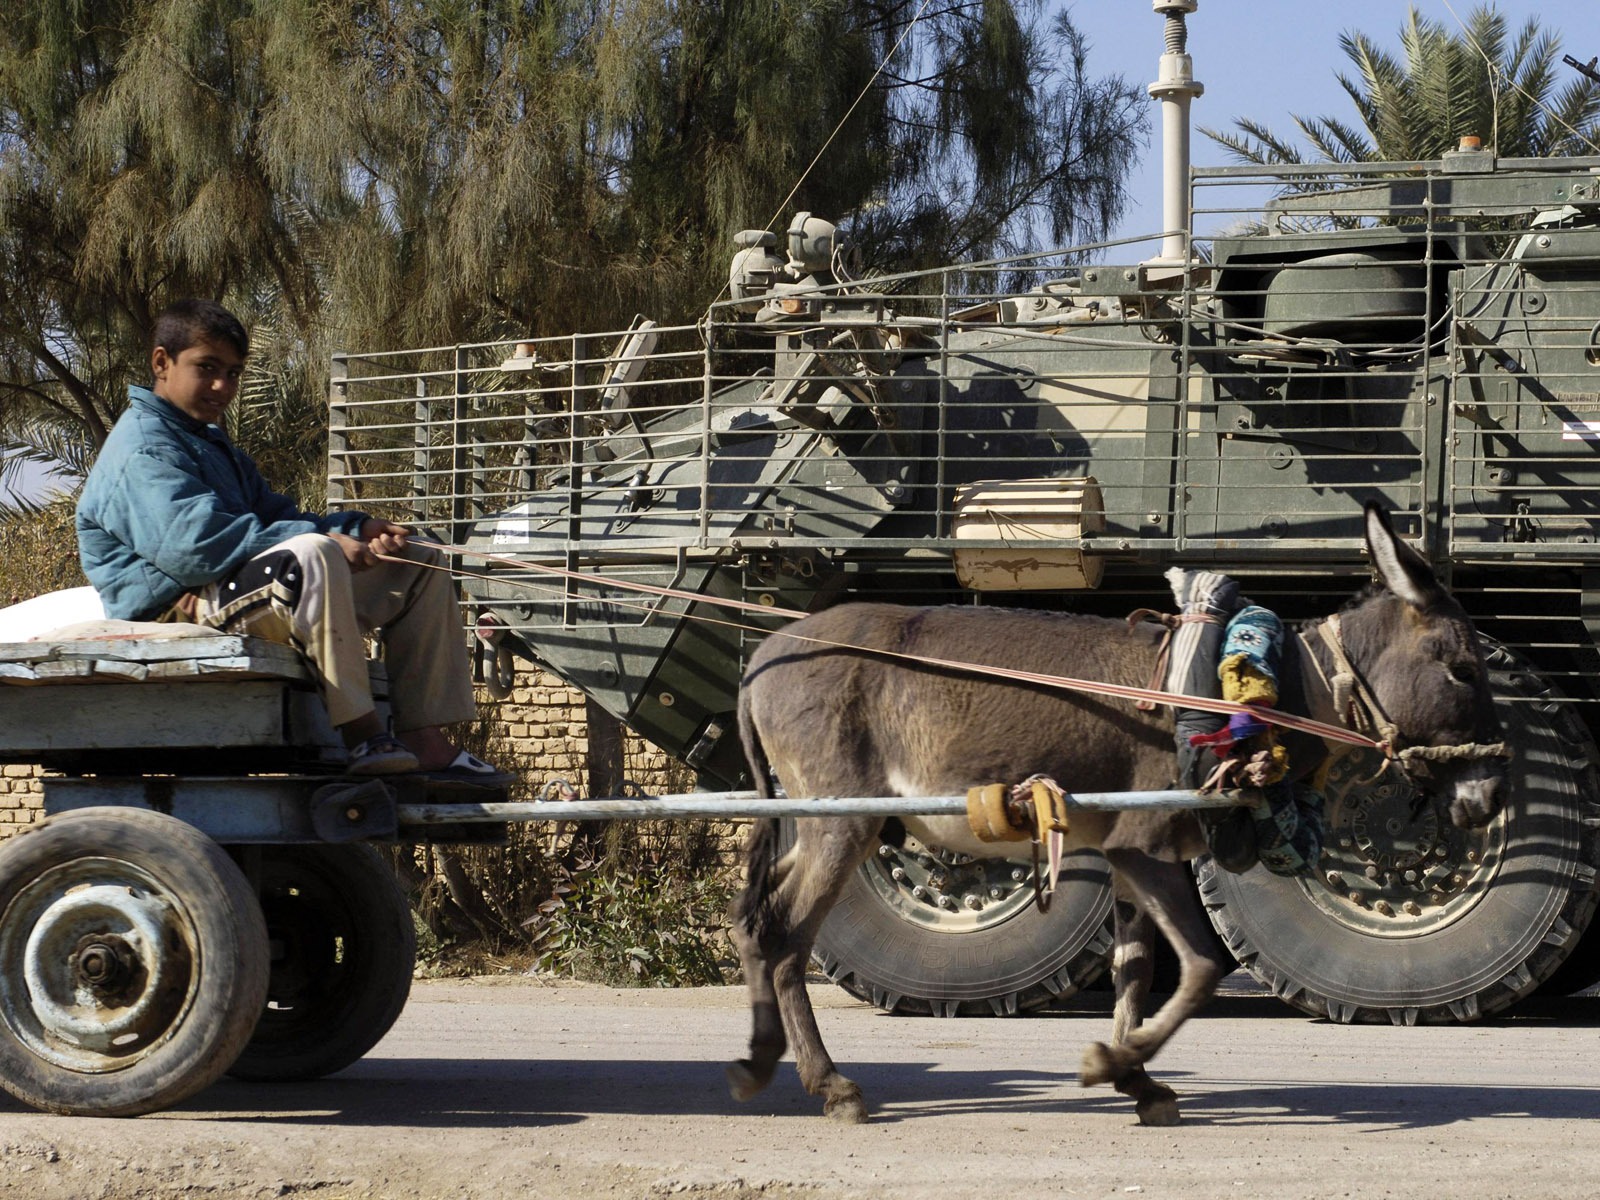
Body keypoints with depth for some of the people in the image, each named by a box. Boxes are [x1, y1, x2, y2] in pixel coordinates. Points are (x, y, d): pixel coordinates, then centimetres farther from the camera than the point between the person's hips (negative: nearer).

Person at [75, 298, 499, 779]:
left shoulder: (212, 445, 27)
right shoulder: (143, 451, -10)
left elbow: (272, 513, 26)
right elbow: (191, 541, -25)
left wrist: (355, 529, 4)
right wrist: (326, 539, -25)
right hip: (183, 608, -11)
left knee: (418, 567, 11)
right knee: (313, 556, -39)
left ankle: (424, 740, -2)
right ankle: (360, 735, -36)